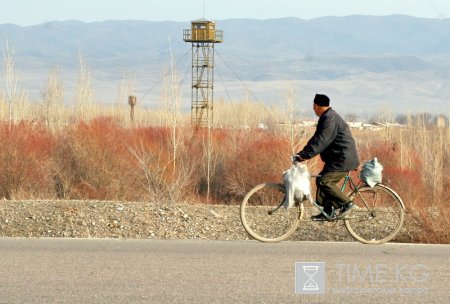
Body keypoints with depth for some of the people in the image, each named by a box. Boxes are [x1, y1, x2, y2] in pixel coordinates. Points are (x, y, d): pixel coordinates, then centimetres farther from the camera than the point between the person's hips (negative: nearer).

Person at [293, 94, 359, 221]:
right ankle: (326, 212, 11)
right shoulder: (326, 117, 16)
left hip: (343, 159, -11)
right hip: (337, 158, 11)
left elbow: (320, 141, -25)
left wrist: (304, 155, -26)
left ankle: (346, 203, -10)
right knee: (321, 180, 9)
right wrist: (302, 153, 12)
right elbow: (317, 139, 19)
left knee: (325, 181, -18)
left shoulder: (330, 119, -18)